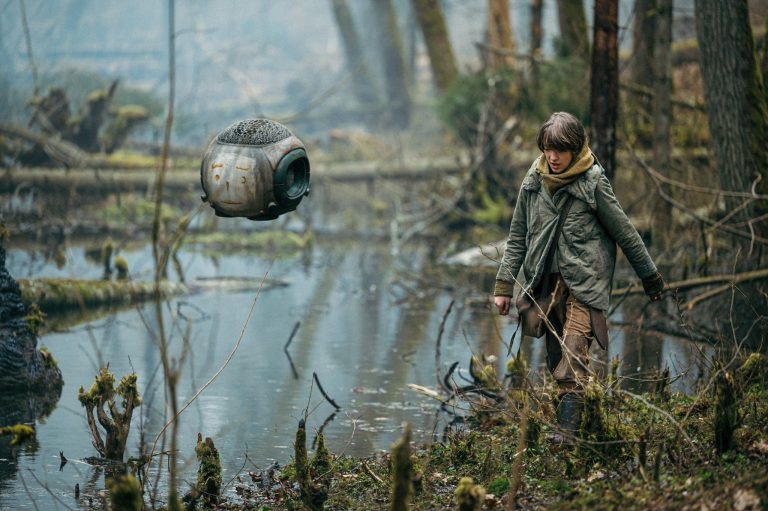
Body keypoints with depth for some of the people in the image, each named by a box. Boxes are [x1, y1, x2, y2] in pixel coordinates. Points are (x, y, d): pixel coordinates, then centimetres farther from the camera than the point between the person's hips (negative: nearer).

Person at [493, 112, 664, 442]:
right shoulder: (533, 182, 6)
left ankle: (568, 430, -26)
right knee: (556, 361, 6)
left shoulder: (593, 183, -7)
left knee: (573, 357, -18)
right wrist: (504, 285, 8)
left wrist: (650, 277, 9)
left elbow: (625, 233, 1)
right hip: (547, 281, 5)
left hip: (585, 281, -5)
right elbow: (517, 238, 13)